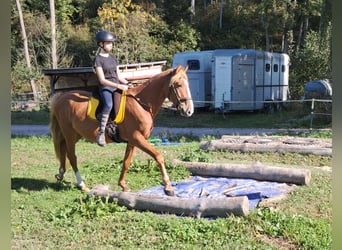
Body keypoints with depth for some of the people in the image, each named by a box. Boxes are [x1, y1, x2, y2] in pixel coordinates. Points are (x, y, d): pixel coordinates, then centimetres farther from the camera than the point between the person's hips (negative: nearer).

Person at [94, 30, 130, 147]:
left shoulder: (113, 57, 17)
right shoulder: (98, 59, -4)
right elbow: (102, 80, -12)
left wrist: (128, 83, 4)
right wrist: (119, 86, -18)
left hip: (117, 87, 7)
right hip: (105, 88, -7)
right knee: (108, 105, -36)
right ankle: (101, 133, -30)